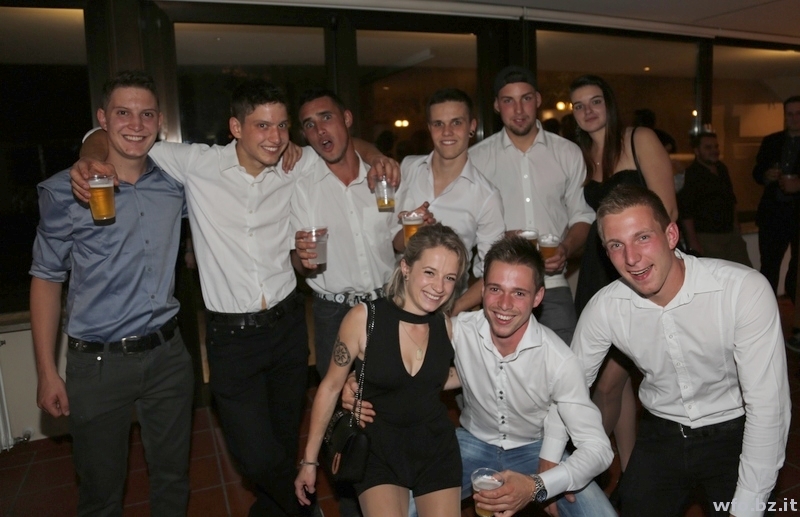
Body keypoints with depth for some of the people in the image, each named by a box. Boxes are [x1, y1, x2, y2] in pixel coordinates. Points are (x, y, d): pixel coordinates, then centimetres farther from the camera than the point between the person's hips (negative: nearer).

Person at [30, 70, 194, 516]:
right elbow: (47, 279, -2)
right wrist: (47, 373, -4)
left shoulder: (175, 183, 0)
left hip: (168, 353, 3)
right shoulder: (65, 192, -7)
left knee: (173, 478, 18)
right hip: (98, 362, -2)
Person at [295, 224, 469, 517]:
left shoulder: (448, 326, -9)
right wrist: (309, 460, -3)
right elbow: (331, 387, -9)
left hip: (436, 448, 3)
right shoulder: (363, 318, -19)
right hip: (378, 448, -3)